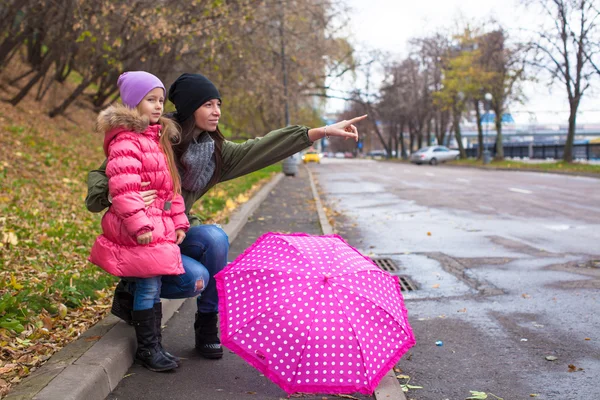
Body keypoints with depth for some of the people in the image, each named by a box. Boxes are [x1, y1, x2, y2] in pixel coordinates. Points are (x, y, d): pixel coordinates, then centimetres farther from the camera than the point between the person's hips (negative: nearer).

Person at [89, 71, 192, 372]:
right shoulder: (125, 141, -12)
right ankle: (147, 348, 9)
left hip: (161, 226, 9)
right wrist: (139, 224, -23)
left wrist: (179, 221, 15)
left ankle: (154, 344, 23)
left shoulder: (160, 139, 17)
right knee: (149, 286, -4)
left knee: (153, 287, 13)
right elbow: (123, 187, -21)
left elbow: (172, 186, 19)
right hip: (140, 229, -9)